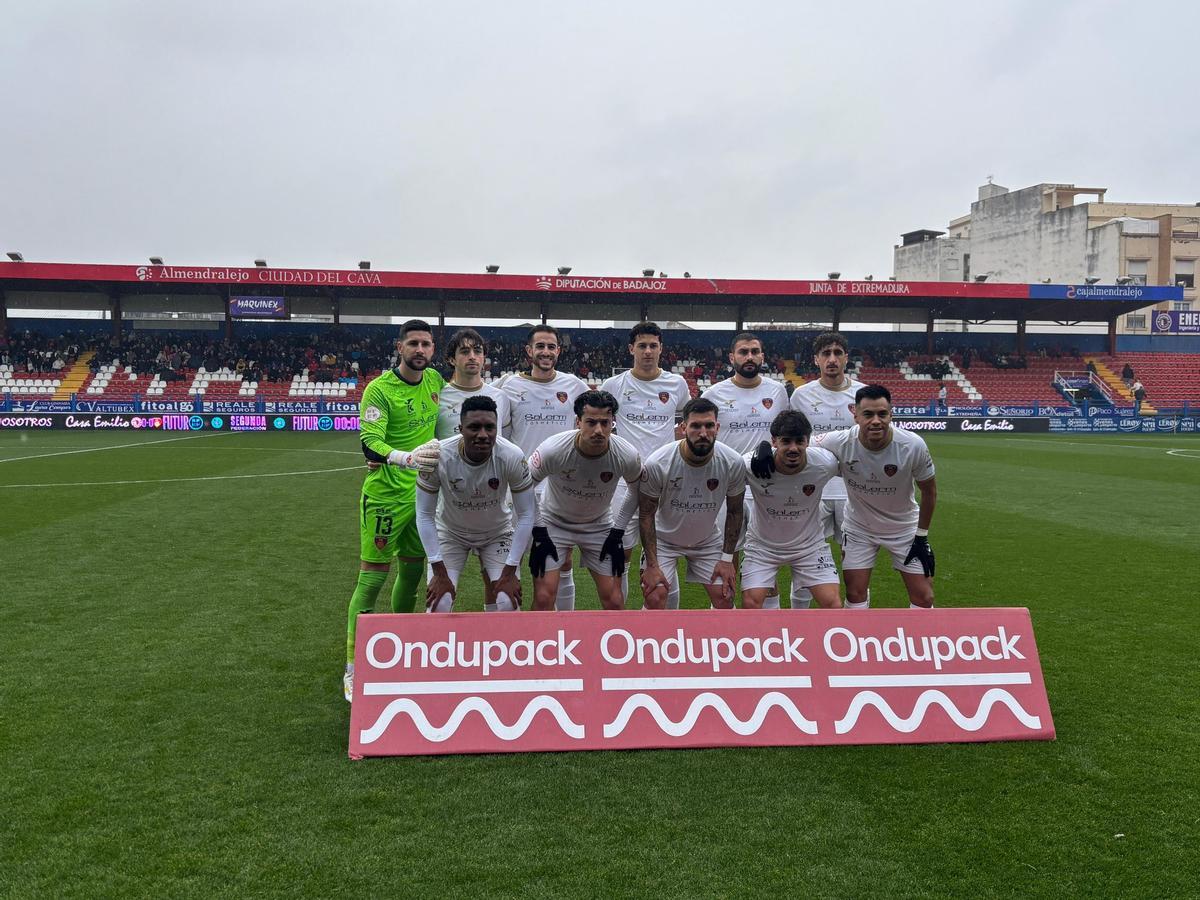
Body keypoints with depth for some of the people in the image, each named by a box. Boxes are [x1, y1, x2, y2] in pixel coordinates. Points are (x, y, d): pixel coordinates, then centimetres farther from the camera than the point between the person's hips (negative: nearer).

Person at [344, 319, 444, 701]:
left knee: (412, 570, 15)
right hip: (385, 496, -6)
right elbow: (370, 443, -26)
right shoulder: (379, 389, -15)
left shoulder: (435, 380, 4)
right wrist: (407, 458, -42)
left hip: (422, 493, 6)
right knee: (372, 577, -2)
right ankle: (353, 668, 8)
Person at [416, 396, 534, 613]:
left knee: (507, 603, -13)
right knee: (439, 604, -13)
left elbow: (525, 516, -18)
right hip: (450, 531, 0)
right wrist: (439, 573, -20)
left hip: (498, 532, 0)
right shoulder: (438, 456, -29)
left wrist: (510, 572, -18)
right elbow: (424, 515, -18)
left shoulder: (512, 456, -28)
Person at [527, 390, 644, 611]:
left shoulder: (627, 456, -23)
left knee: (614, 601, 0)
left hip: (600, 526, 2)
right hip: (553, 522, -2)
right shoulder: (552, 450, -29)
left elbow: (637, 491, 0)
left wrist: (617, 533, -3)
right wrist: (538, 533, -11)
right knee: (543, 598, -11)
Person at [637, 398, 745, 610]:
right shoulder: (657, 463, -29)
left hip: (708, 540, 2)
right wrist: (651, 565, -17)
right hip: (663, 539, -2)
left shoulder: (733, 463, -22)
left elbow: (734, 512, -6)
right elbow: (646, 514, -16)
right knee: (655, 599, -14)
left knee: (725, 598, -4)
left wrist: (727, 558, -5)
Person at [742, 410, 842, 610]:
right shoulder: (750, 465, -28)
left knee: (833, 604, -8)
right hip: (762, 544, -1)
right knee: (750, 603, -13)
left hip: (810, 543, 1)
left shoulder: (825, 463, -23)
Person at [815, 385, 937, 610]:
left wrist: (922, 536, -4)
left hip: (904, 528, 0)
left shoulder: (913, 445, -26)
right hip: (859, 527, 0)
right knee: (855, 595, 3)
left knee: (923, 598, 1)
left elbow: (929, 491, -9)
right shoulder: (839, 443, -27)